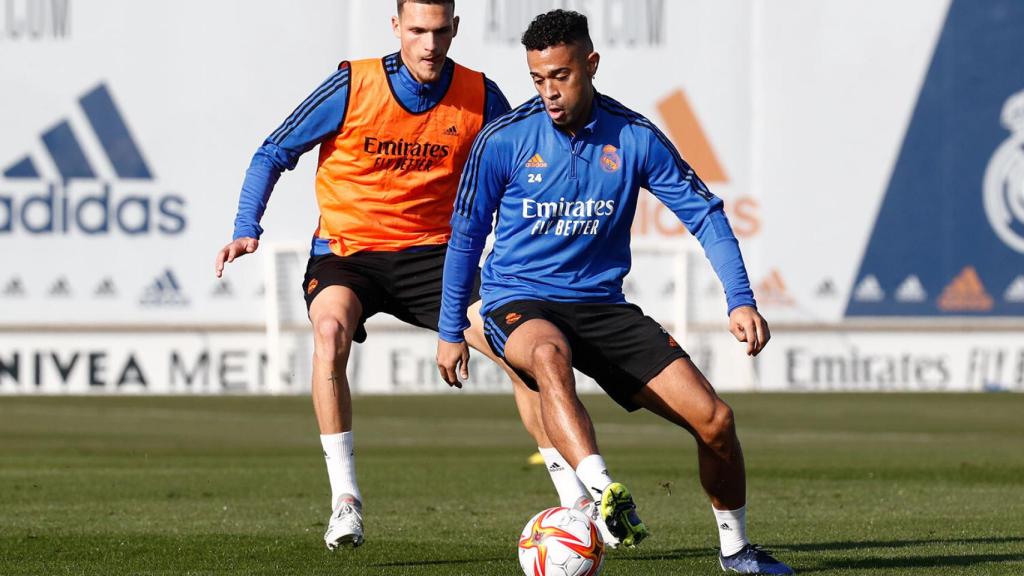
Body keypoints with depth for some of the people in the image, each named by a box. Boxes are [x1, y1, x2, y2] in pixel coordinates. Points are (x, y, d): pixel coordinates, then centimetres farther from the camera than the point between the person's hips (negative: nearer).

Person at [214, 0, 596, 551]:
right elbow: (273, 154, -2)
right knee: (331, 326, -34)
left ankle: (575, 495, -2)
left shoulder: (480, 98, -5)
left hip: (430, 255, 2)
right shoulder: (352, 87, -11)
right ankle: (344, 500, -28)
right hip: (345, 254, -2)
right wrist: (246, 230, -15)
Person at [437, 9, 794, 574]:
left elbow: (704, 214, 2)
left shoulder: (635, 138, -4)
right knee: (549, 355, -42)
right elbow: (466, 235, 6)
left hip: (602, 304, 3)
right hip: (518, 304, -3)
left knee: (714, 421, -9)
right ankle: (603, 494, -60)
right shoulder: (503, 140, -6)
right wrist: (450, 331, 11)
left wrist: (740, 300, -9)